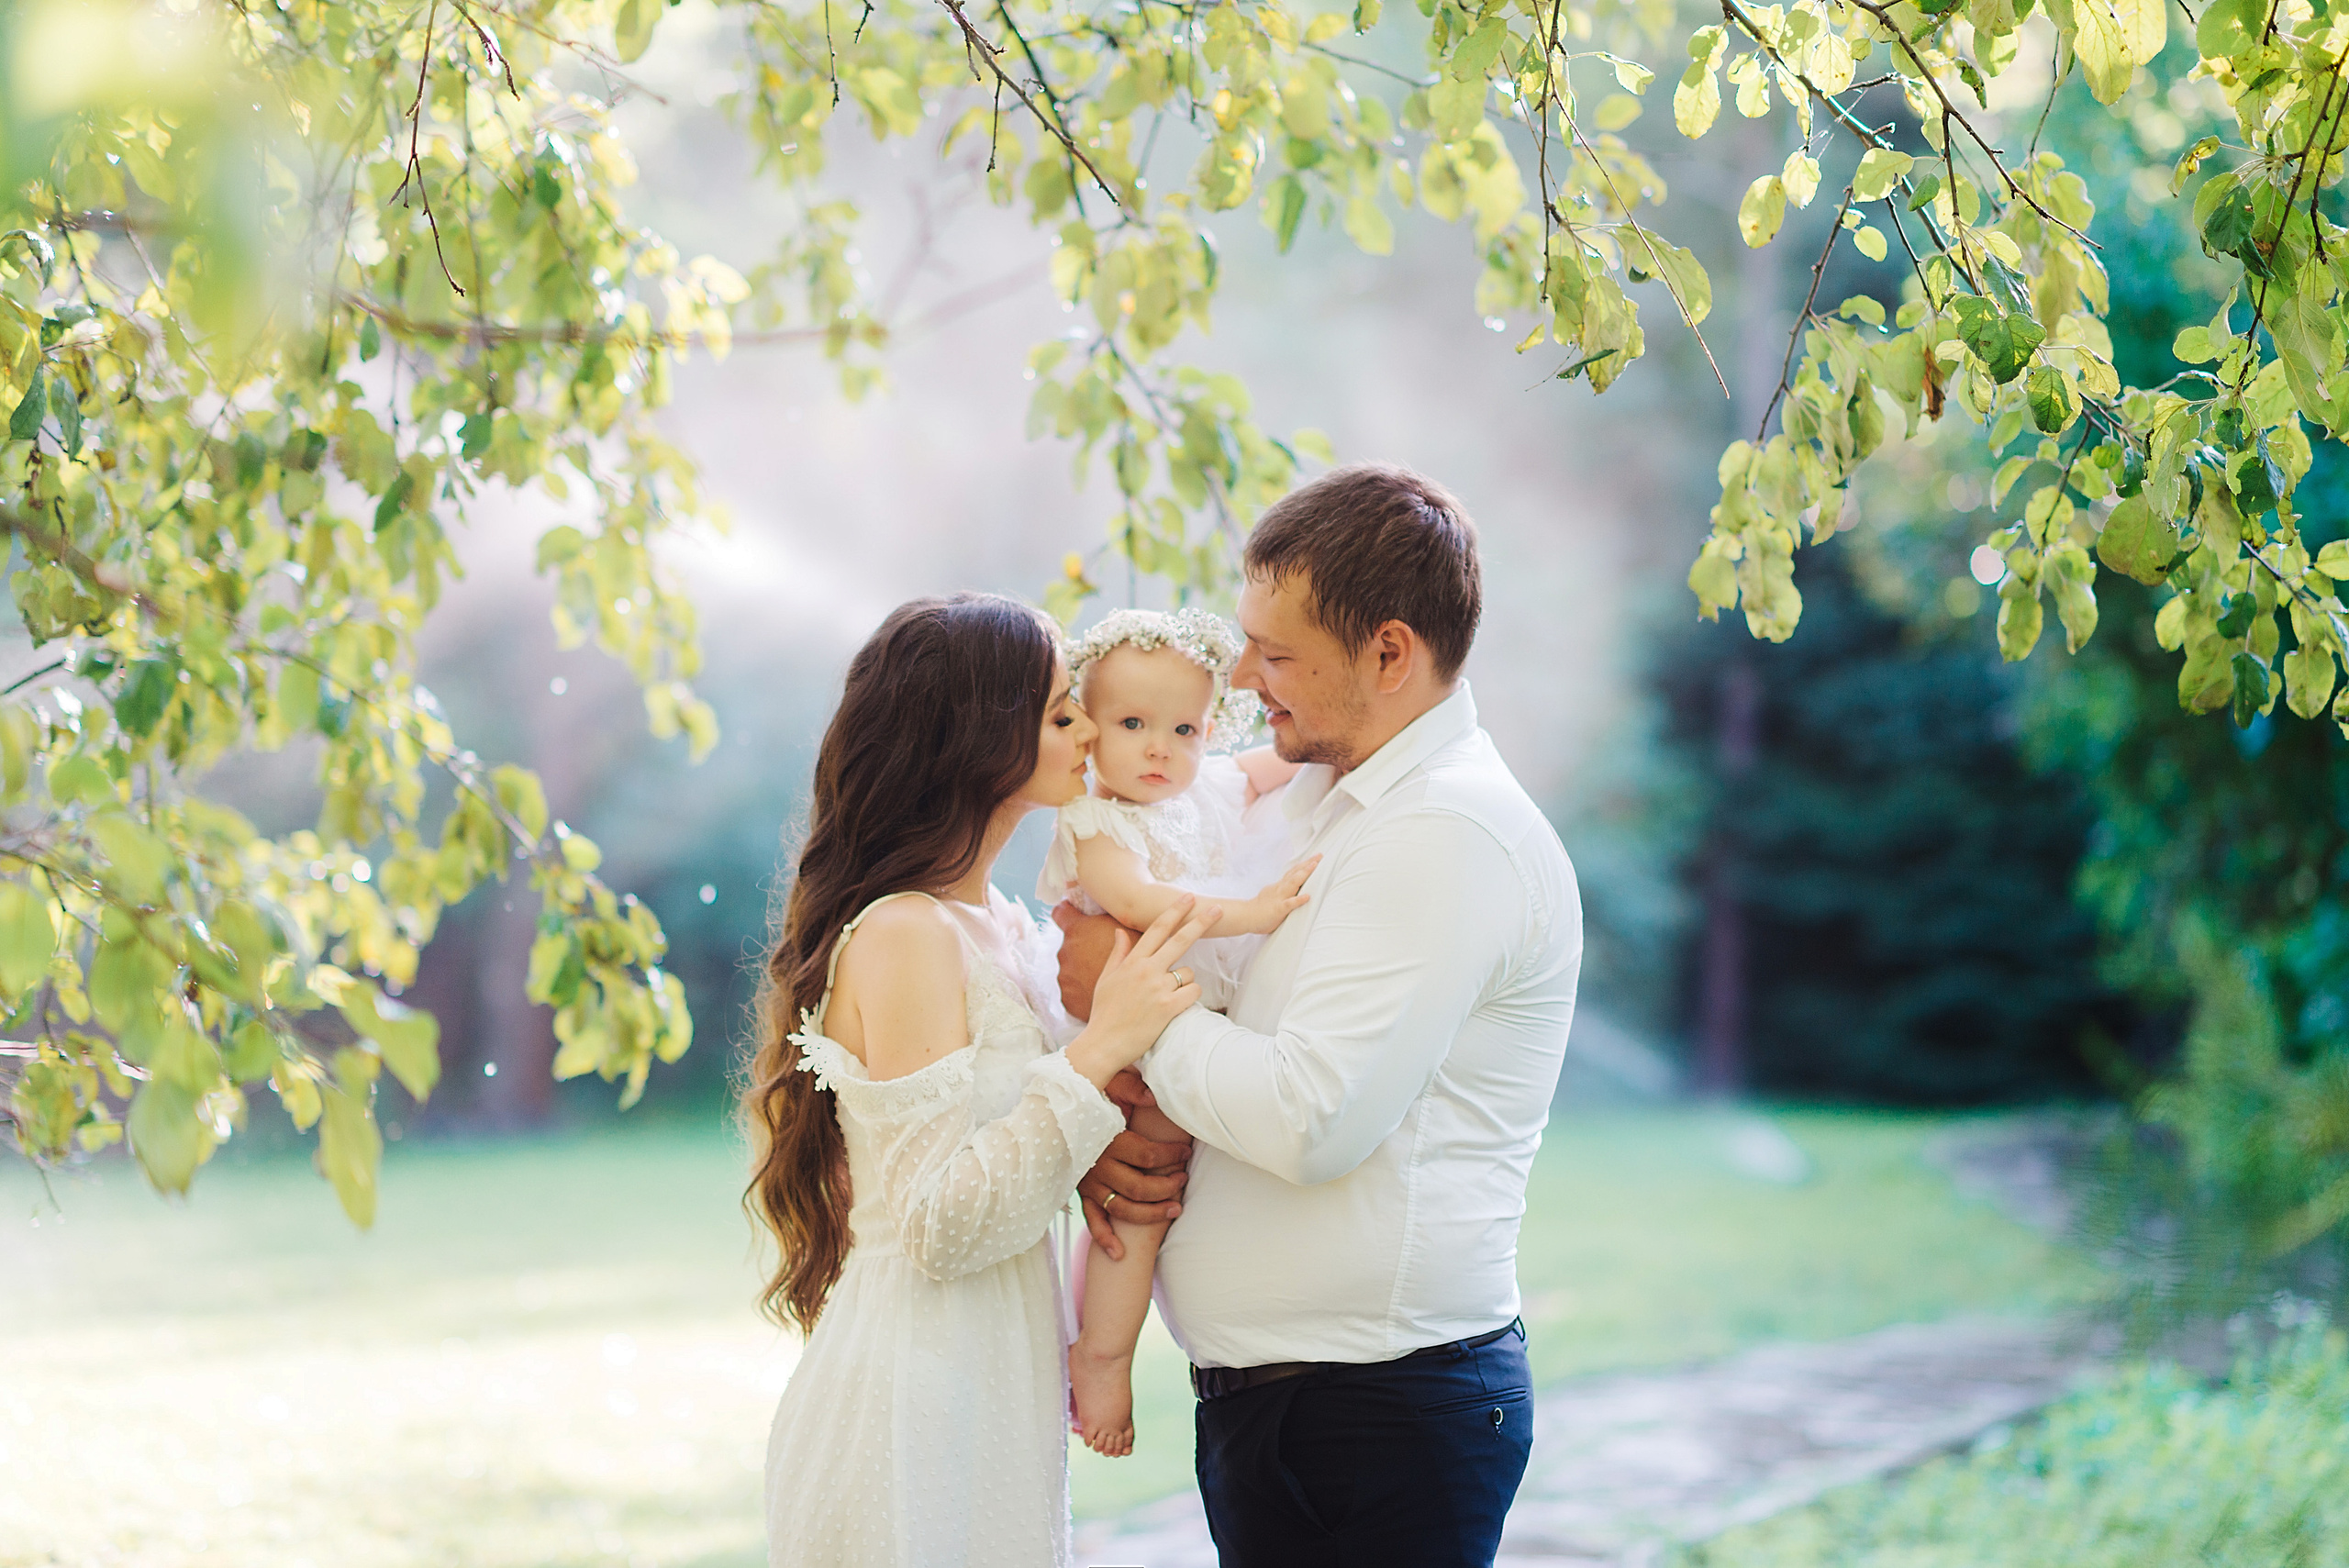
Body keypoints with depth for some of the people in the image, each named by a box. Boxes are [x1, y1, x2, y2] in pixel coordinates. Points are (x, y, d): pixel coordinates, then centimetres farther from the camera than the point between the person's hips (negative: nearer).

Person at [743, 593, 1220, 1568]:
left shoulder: (1005, 928, 11)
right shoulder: (903, 934, -17)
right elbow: (938, 1226, -21)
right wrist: (1098, 1051, -23)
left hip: (996, 1394, 9)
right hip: (915, 1405, -9)